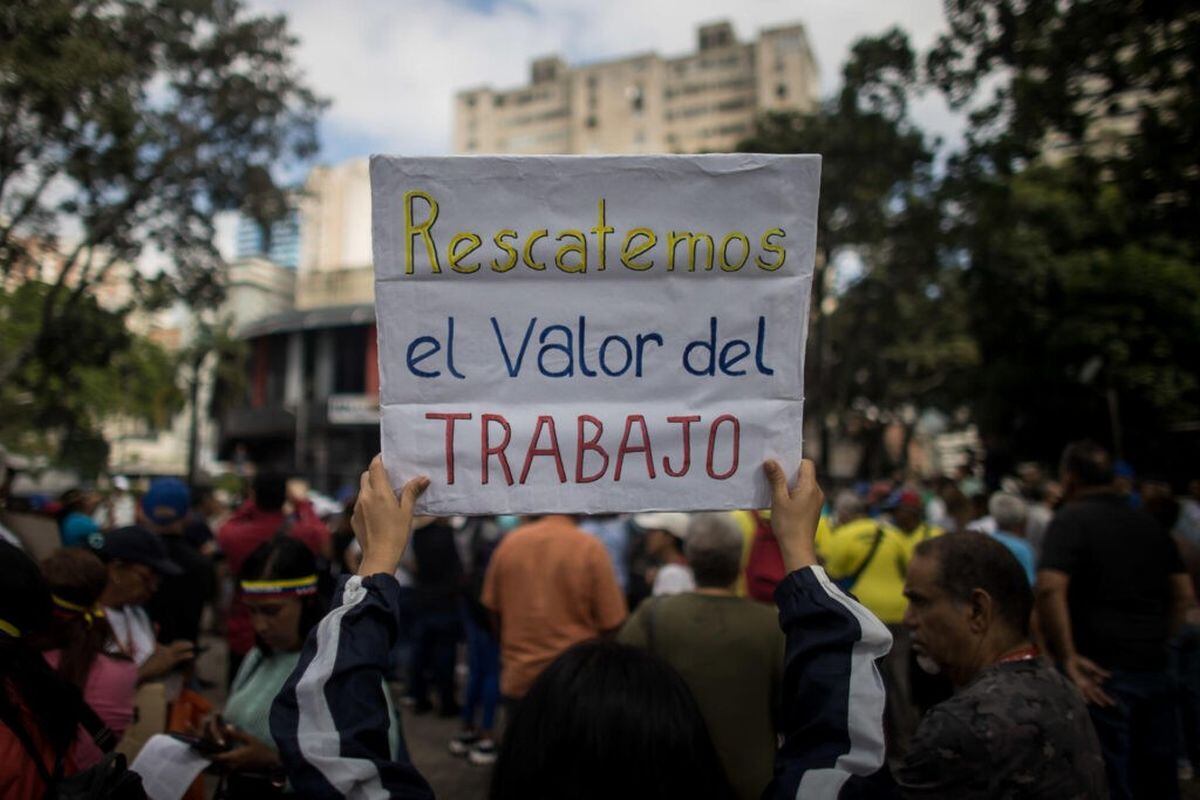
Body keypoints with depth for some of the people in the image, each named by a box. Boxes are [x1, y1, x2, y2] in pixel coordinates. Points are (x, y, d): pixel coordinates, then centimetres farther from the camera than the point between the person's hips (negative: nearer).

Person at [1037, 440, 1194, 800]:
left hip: (1103, 675, -6)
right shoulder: (1149, 523, 11)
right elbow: (1184, 595, 16)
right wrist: (1155, 642, 18)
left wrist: (1068, 658, -17)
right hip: (1155, 673, 7)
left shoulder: (1071, 520, -10)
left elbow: (1050, 589, -24)